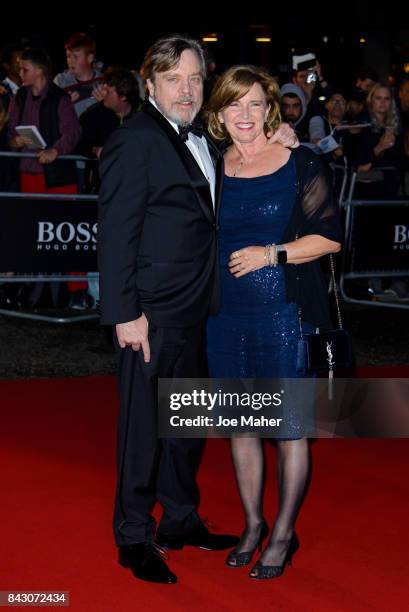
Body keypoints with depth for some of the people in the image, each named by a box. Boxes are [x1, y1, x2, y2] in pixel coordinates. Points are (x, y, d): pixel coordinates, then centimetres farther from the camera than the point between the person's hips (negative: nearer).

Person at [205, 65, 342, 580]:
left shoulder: (300, 164, -4)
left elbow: (330, 236, -5)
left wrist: (271, 254, -14)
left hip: (285, 312, -4)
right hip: (225, 315, 4)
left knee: (289, 427, 3)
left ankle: (283, 535, 20)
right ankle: (252, 525, 30)